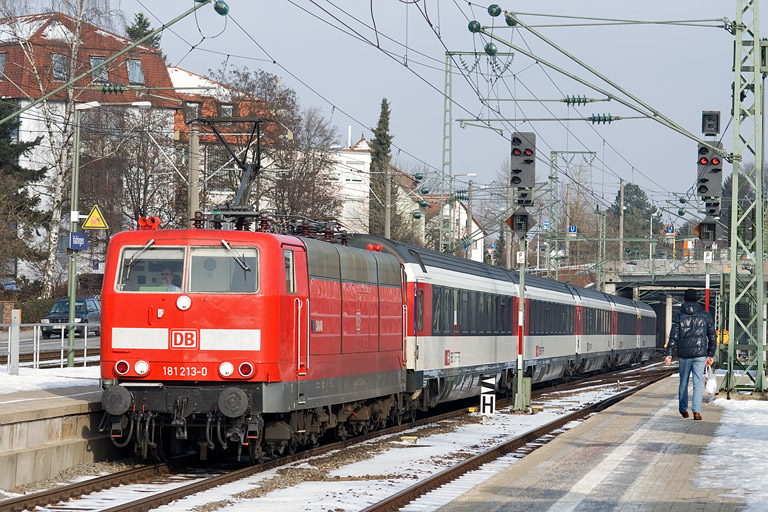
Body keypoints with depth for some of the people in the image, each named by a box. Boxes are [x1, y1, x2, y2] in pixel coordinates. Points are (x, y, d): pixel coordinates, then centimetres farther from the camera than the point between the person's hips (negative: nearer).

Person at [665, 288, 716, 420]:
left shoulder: (679, 316, 0)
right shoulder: (706, 316, 4)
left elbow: (674, 337, -6)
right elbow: (712, 337, 7)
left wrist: (669, 354, -7)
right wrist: (710, 355, 15)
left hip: (684, 355, 0)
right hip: (700, 354, 0)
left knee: (683, 381, 16)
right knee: (698, 382, -2)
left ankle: (683, 409, 28)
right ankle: (696, 411, -15)